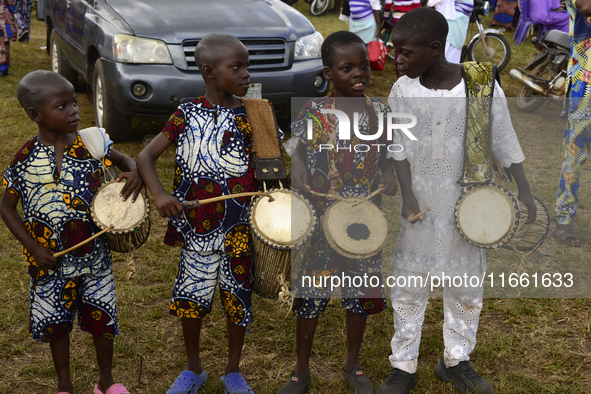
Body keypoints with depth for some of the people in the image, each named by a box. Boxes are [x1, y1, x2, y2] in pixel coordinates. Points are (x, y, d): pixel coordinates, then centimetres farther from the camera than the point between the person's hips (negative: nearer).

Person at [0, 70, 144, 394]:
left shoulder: (89, 144, -7)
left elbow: (121, 159, 11)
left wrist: (133, 172, -14)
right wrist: (33, 247, -11)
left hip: (94, 254, 1)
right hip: (51, 260, -1)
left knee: (102, 318, 13)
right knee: (55, 323, 14)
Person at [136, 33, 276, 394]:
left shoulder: (251, 114, -3)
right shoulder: (187, 114, -4)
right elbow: (146, 156, -2)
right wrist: (159, 194, -16)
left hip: (239, 226, 0)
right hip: (197, 224, 0)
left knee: (238, 297, 11)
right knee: (191, 296, 11)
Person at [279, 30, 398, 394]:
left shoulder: (378, 111, -1)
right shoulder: (313, 111, -10)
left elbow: (383, 155, 8)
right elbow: (299, 151, -2)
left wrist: (389, 176, -12)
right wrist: (298, 178, -21)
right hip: (320, 221, -3)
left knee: (362, 295, 15)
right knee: (310, 296, 8)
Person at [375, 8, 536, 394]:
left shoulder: (483, 86, -12)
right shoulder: (403, 91, -8)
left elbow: (506, 143, -4)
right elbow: (400, 149, -3)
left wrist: (525, 193, -2)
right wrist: (408, 195, -14)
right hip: (420, 197, 1)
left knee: (466, 282, 13)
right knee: (409, 282, 7)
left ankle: (456, 360, 32)